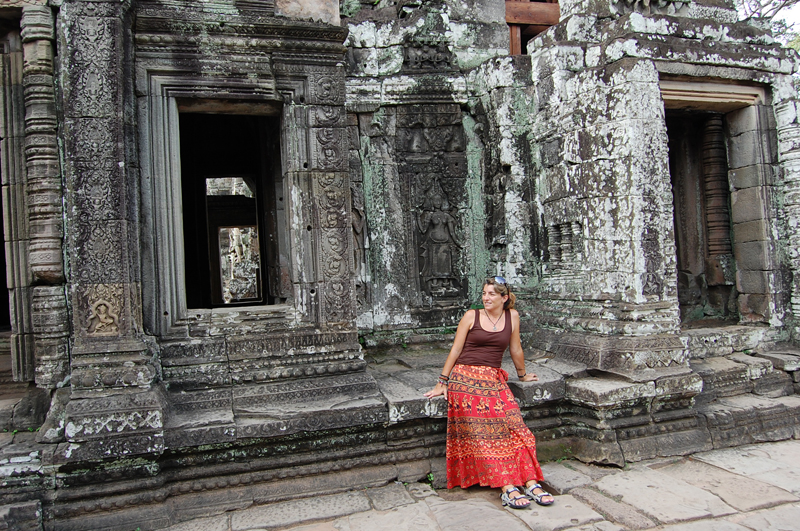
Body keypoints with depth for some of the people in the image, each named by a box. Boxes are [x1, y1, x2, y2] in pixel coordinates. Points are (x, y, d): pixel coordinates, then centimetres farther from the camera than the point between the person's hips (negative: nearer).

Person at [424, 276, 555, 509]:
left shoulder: (512, 316, 8)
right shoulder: (471, 316, 2)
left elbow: (515, 349, 19)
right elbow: (455, 350, 3)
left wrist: (523, 375, 28)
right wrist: (442, 383, 1)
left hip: (494, 380, 3)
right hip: (465, 378, -2)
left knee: (515, 427, -16)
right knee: (485, 432, -16)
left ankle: (530, 483, -15)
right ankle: (507, 488, -18)